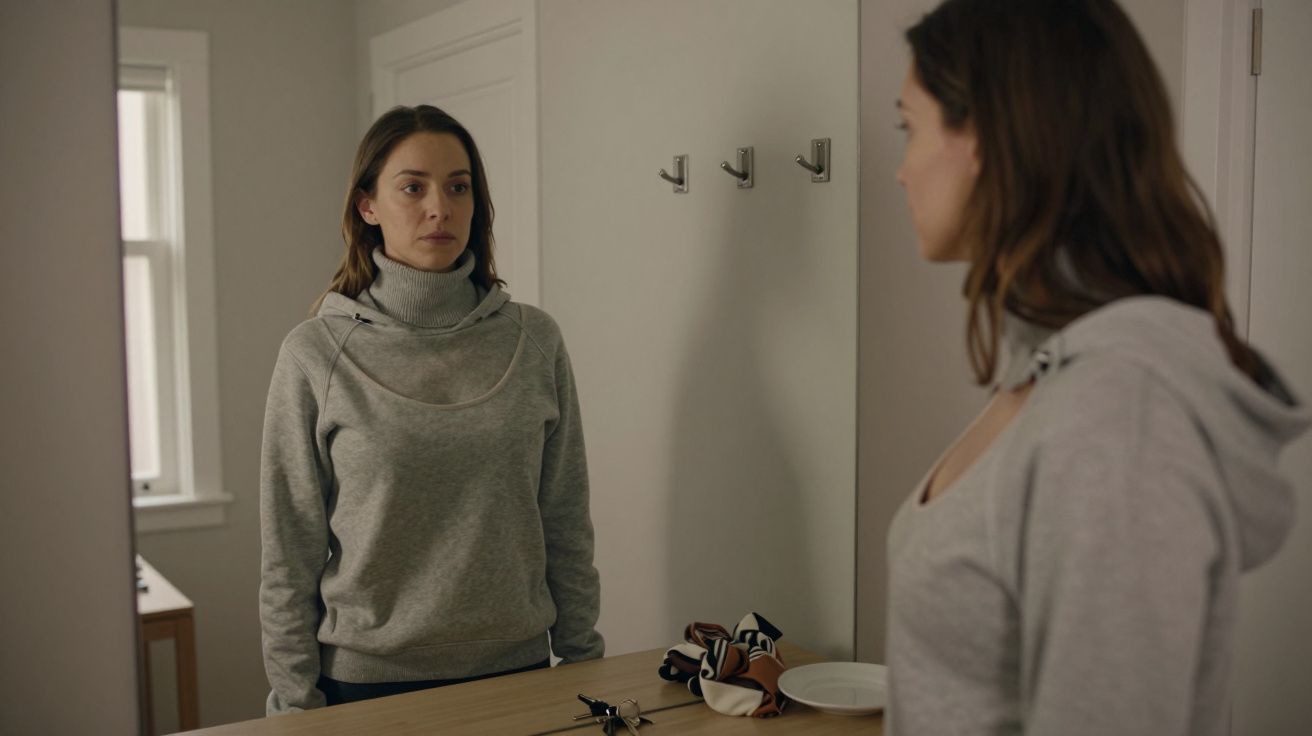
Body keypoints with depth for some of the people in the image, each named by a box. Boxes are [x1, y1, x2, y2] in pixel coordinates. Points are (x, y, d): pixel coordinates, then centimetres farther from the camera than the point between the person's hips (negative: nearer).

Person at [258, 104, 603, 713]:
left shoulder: (535, 341, -2)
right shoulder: (315, 354, -7)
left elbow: (566, 526, 3)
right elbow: (289, 555, -4)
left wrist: (582, 662, 4)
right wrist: (297, 704, -4)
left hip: (515, 667, 2)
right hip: (366, 680, -2)